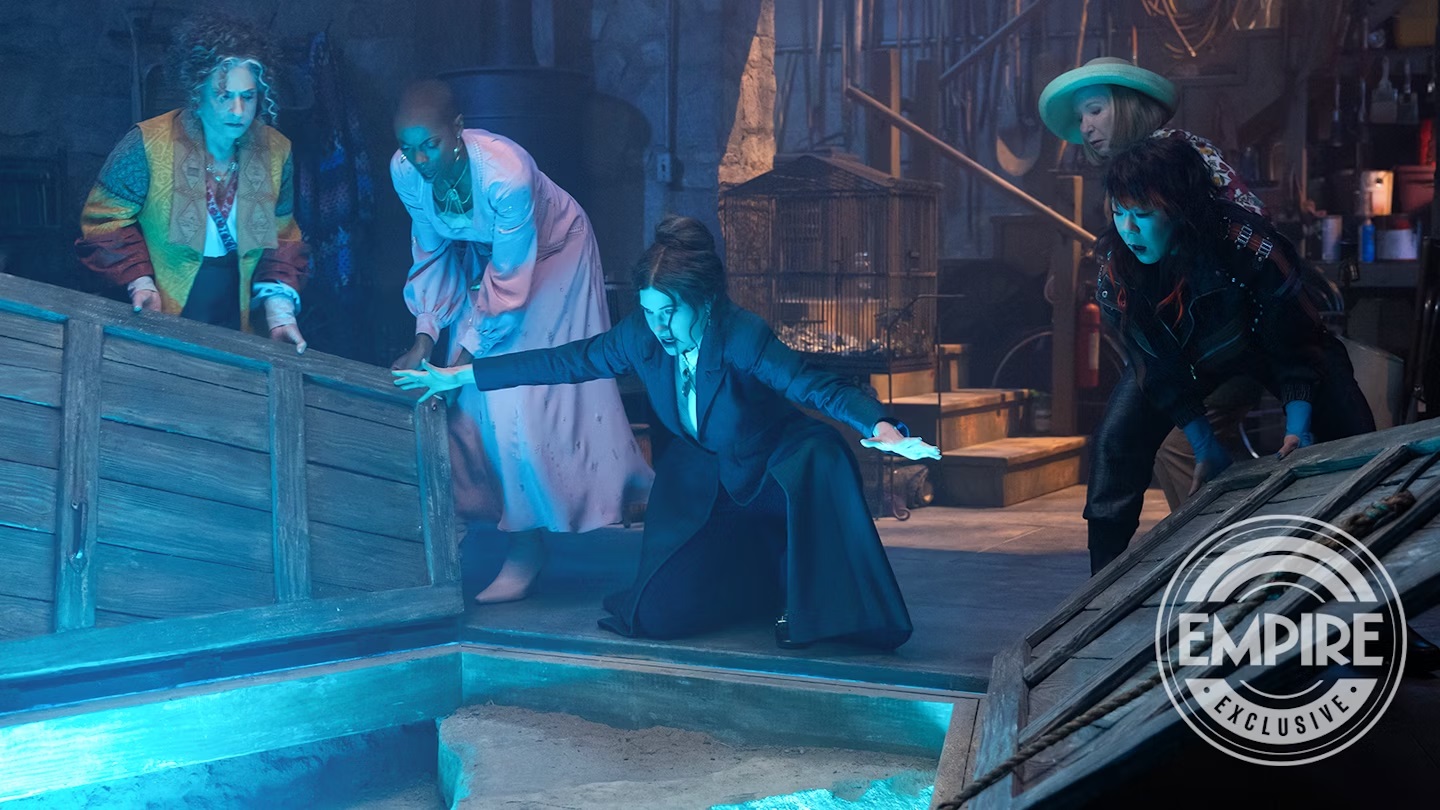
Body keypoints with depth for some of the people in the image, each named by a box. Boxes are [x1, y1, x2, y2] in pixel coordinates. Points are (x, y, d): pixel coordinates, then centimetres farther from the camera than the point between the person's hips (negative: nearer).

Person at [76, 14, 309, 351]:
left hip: (234, 322, 3)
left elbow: (282, 238, 5)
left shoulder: (275, 152, -3)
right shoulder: (150, 144, -15)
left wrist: (280, 310, -7)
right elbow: (105, 218, -6)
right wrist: (140, 282, -18)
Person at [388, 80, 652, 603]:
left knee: (524, 399, -12)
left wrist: (462, 359, -28)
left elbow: (508, 281, -30)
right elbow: (430, 254, -6)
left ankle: (527, 545, -1)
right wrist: (424, 340, -14)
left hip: (550, 256, -6)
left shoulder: (506, 174, -38)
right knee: (466, 398, -3)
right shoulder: (405, 172, -21)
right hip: (481, 258, 6)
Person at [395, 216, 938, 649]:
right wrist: (458, 376, -7)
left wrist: (881, 427, -57)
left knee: (820, 454, -39)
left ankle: (811, 605, -17)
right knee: (656, 615, -8)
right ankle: (763, 573, 21)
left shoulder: (743, 337, -29)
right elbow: (563, 363, -8)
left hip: (774, 465, -4)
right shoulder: (640, 337, -16)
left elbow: (816, 386, -38)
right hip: (703, 473, 4)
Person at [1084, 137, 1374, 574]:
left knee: (1353, 438, -14)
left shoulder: (1250, 246, -38)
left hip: (1265, 340, -2)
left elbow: (1297, 346, -24)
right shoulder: (1116, 270, -27)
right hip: (1184, 352, 2)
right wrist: (1206, 447, -15)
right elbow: (1158, 369, -16)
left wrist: (1297, 428, -31)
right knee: (1116, 438, -15)